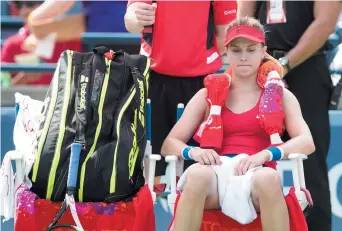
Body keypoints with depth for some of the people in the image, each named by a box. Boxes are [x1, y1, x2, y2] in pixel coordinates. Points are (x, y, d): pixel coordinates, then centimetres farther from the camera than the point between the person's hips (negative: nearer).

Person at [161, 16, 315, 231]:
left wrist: (265, 155, -19)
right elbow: (169, 144, 12)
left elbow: (307, 142, 0)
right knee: (197, 174, -36)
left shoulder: (280, 96, 16)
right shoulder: (207, 96, 18)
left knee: (268, 178, -38)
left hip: (258, 176, -1)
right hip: (217, 176, 1)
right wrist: (193, 151, -13)